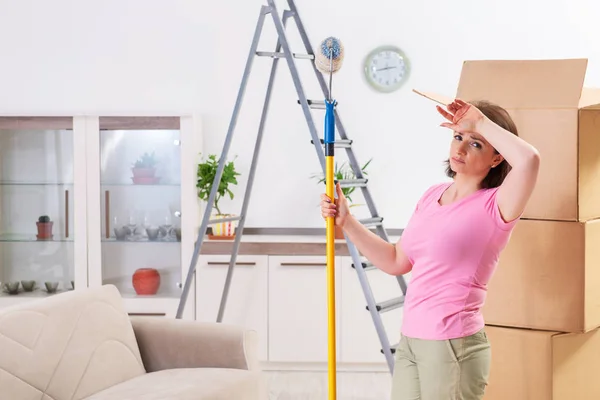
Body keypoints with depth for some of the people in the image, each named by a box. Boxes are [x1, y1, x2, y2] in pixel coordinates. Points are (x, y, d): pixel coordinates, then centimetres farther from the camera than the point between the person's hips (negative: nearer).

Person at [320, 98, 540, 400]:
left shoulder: (495, 206, -10)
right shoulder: (432, 196, 11)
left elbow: (529, 159, -31)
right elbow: (396, 262, 17)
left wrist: (482, 123, -18)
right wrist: (346, 222, 11)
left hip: (454, 346, -7)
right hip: (410, 341, 7)